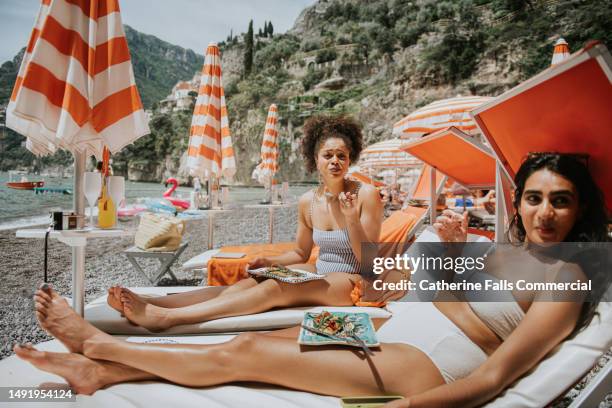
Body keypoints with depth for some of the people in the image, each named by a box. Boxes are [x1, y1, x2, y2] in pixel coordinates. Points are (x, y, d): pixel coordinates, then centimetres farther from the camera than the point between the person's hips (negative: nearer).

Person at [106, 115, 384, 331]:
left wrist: (351, 219, -27)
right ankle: (150, 304, -28)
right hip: (319, 273, 5)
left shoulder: (366, 195, -12)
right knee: (250, 282, -19)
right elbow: (301, 253, 14)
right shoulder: (307, 202, 2)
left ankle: (165, 317, -39)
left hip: (352, 281, -5)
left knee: (276, 288, -31)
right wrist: (270, 262, -4)